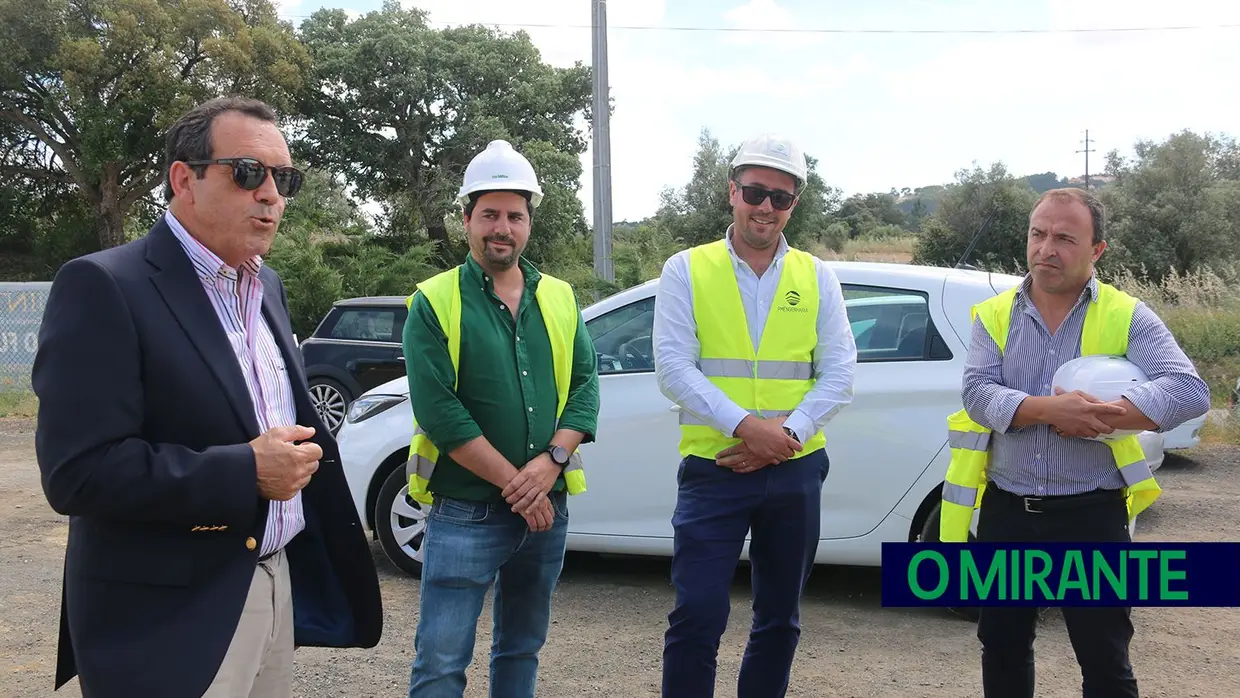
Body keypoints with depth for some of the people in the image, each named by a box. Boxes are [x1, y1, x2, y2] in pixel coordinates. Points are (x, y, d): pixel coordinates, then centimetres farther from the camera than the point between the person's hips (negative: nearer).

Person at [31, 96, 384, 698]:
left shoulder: (267, 286, 9)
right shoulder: (104, 287, -15)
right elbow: (79, 472, -21)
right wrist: (247, 472, -21)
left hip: (276, 581, 7)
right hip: (169, 618, -7)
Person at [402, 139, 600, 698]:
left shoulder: (559, 300, 8)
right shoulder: (435, 303, -6)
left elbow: (585, 385, 3)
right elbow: (439, 411, -14)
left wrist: (552, 461, -14)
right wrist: (515, 485, -16)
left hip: (547, 508, 5)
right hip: (465, 511, -4)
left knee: (522, 648, 18)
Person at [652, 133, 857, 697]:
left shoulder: (817, 277, 7)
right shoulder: (687, 270, 0)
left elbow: (838, 373, 1)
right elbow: (673, 366, -9)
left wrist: (785, 432, -14)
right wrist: (746, 426, -20)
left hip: (795, 473, 3)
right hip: (712, 469, -3)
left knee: (779, 619, 15)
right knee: (696, 618, -5)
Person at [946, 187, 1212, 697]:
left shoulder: (1127, 317, -3)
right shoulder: (995, 315, 2)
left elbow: (1189, 392, -17)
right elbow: (976, 392, -12)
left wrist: (1090, 417, -25)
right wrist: (1050, 410, -26)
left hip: (1091, 515, -2)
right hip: (1006, 511, 3)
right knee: (1001, 647, 17)